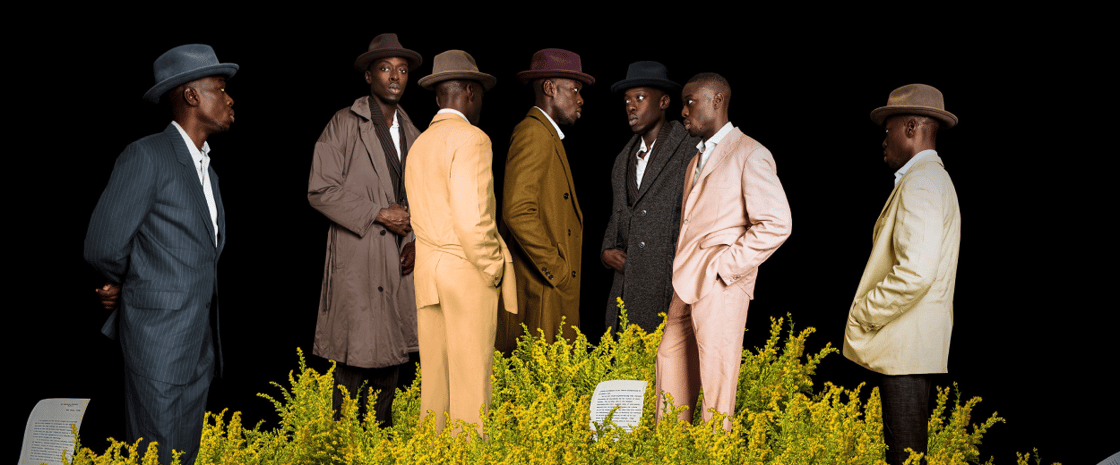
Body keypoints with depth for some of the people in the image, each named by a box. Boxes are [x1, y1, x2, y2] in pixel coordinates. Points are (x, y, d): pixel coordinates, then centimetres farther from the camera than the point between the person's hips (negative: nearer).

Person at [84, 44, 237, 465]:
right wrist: (125, 286, 6)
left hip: (201, 344, 8)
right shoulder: (145, 157, -12)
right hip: (159, 340, -8)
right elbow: (103, 247, -15)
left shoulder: (207, 171, 16)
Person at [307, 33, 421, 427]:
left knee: (393, 353, 8)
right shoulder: (344, 124, -3)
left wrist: (416, 241, 6)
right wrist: (378, 214, -12)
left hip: (399, 262, 6)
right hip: (358, 260, -6)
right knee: (355, 357, -7)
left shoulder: (410, 132, 16)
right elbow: (321, 191, -9)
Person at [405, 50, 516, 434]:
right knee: (470, 381, -5)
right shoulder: (470, 139, -9)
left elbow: (422, 220, 13)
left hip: (428, 273, 8)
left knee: (435, 377, 8)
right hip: (469, 272, -8)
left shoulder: (419, 146, 16)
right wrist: (494, 270, -7)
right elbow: (472, 218, -19)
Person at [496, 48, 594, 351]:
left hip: (557, 288, 10)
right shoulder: (533, 134, -10)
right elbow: (518, 212, -20)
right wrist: (557, 270, -16)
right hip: (541, 292, -10)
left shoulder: (548, 137, 22)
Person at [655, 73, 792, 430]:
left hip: (720, 288, -8)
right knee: (670, 364, 8)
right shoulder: (697, 161, 22)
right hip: (687, 287, 8)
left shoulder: (750, 155, -5)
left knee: (715, 383, -5)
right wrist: (682, 270, 10)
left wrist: (724, 266, -13)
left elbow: (776, 225, -12)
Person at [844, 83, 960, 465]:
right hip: (910, 345, 10)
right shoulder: (932, 178, 20)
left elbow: (916, 271, -24)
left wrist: (865, 315, -12)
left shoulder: (921, 181, -14)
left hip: (907, 345, -10)